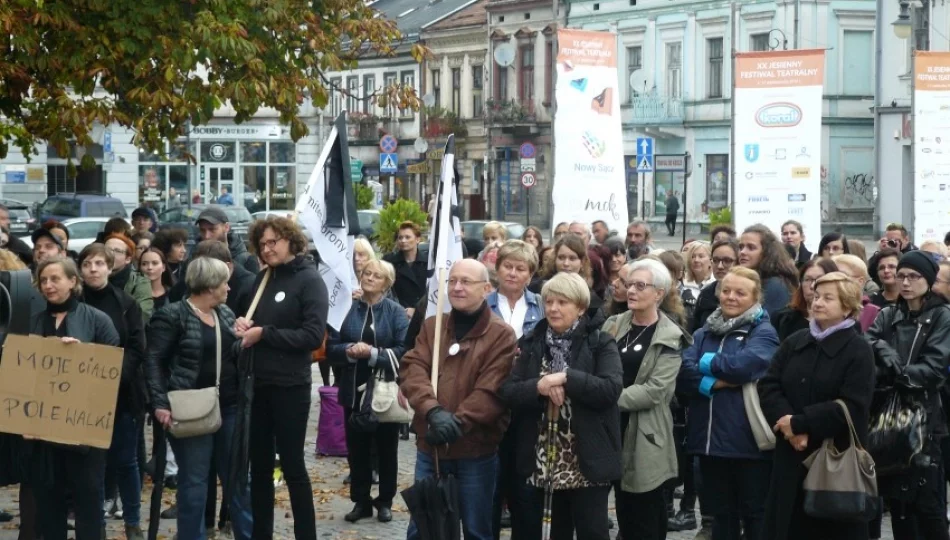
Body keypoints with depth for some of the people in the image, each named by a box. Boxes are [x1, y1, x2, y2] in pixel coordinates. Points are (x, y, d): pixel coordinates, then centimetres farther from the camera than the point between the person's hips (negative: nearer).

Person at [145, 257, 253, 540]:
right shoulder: (172, 315, -8)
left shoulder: (226, 314, 13)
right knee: (194, 483, 0)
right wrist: (160, 403, -19)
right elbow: (154, 361, -11)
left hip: (229, 408, 6)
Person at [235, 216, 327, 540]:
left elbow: (313, 336, -16)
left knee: (292, 465, 0)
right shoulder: (263, 278, 10)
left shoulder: (309, 280, -8)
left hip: (291, 386, -6)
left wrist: (264, 333, -16)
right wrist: (244, 325, -3)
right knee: (259, 465, 11)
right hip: (259, 383, 6)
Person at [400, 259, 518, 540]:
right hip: (430, 447, 4)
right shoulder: (431, 326, 8)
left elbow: (492, 390, -14)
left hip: (476, 451, -4)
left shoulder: (501, 334, -6)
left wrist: (457, 423, -24)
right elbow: (412, 369, -6)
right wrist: (434, 411, -24)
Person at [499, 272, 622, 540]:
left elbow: (611, 389, -16)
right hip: (544, 460, 4)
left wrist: (566, 379, -21)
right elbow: (507, 392, 0)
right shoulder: (531, 343, 8)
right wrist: (538, 387, -18)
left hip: (588, 459, -4)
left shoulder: (600, 343, -2)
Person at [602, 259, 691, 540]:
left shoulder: (669, 339, -7)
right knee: (625, 513, 12)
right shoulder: (613, 325, 9)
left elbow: (655, 390, -16)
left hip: (645, 436, -5)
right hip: (614, 430, 5)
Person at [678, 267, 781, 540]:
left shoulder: (763, 333, -4)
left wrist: (706, 363, -6)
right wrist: (716, 383, -19)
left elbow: (743, 365, -22)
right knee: (721, 515, 14)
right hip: (710, 439, 5)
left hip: (748, 440, -5)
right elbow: (683, 373, -3)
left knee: (755, 515, 3)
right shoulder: (704, 332, 11)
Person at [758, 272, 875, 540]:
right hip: (791, 457, 5)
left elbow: (851, 407, -16)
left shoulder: (858, 350, -6)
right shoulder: (794, 342, 11)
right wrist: (786, 420, -15)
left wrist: (799, 423, -16)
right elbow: (768, 386, 4)